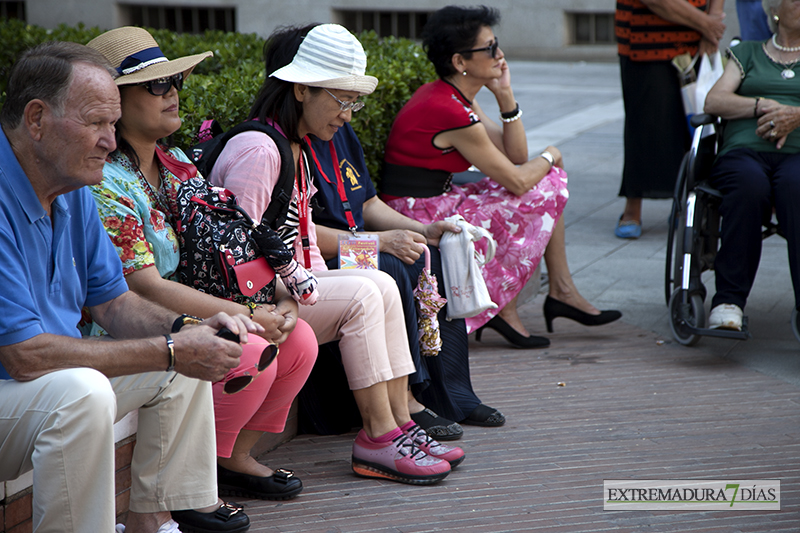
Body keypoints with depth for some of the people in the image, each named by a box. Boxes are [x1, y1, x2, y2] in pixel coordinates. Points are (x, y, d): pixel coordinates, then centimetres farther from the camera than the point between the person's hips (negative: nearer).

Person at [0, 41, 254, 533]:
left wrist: (188, 329, -10)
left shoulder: (73, 191, 4)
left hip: (59, 389, 10)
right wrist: (171, 351, -25)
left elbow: (113, 303, 12)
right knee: (82, 391, -36)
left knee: (189, 360, 11)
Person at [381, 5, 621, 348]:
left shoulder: (456, 98, 9)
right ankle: (502, 307, 2)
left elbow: (516, 155, 10)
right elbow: (517, 181, -17)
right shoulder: (451, 113, -23)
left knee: (548, 179, 11)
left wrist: (504, 94, -1)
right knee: (540, 195, -8)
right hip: (423, 220, -10)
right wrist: (550, 157, 3)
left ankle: (561, 290, 17)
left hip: (433, 206, 10)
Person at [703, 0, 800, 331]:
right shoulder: (747, 53, 27)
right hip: (744, 151, 0)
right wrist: (765, 106, -3)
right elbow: (714, 102, 12)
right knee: (750, 186, -38)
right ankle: (728, 301, -36)